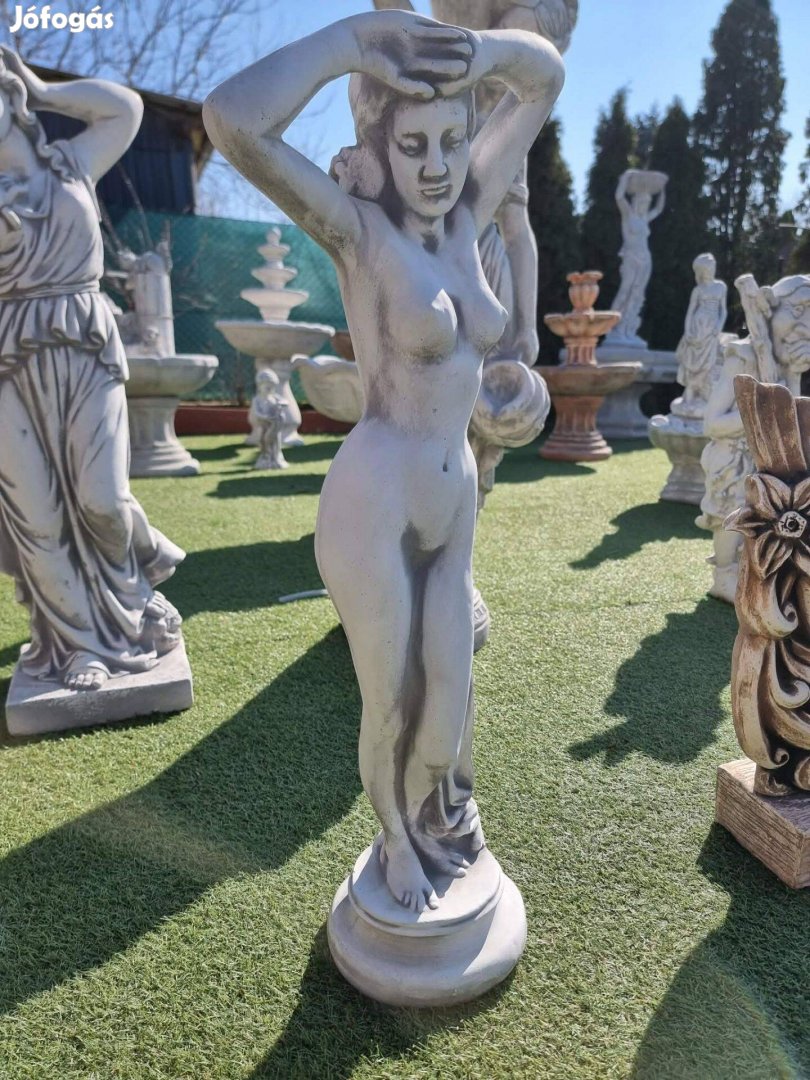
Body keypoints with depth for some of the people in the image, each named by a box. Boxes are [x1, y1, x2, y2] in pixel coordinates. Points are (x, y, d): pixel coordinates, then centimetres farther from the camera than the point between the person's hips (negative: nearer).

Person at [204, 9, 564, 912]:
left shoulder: (465, 213, 7)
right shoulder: (359, 227, -9)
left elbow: (544, 76, 17)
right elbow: (231, 121, -27)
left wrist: (469, 48, -2)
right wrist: (355, 36, -15)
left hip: (453, 506, 6)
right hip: (374, 509, -6)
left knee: (450, 694, 19)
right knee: (391, 707, 12)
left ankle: (437, 814, 52)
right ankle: (397, 843, 44)